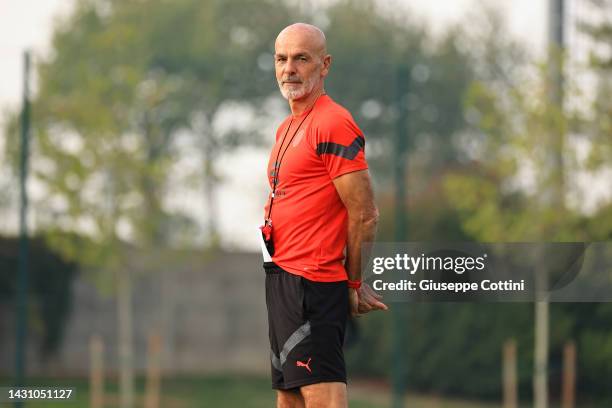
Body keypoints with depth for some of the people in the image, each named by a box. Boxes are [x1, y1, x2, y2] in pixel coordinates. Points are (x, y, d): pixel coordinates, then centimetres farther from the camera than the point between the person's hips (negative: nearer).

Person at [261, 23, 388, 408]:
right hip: (282, 277, 10)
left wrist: (355, 284, -7)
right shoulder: (287, 128, 18)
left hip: (311, 285, -10)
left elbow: (365, 214, -16)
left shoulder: (333, 124, -13)